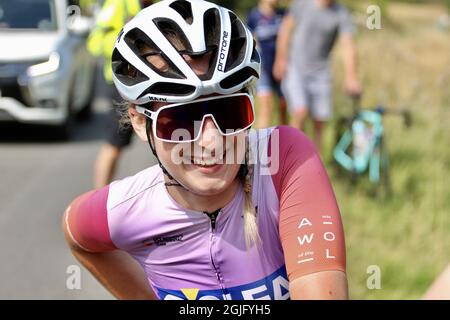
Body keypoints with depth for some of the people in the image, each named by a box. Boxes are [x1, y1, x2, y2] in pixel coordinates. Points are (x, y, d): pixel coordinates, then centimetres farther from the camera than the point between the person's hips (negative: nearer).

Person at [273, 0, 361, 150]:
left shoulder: (341, 14, -9)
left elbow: (348, 46, -18)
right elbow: (286, 28, 7)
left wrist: (350, 77, -30)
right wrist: (280, 59, 5)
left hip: (320, 74, 1)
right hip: (295, 70, -1)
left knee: (319, 123, 2)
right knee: (300, 113, -18)